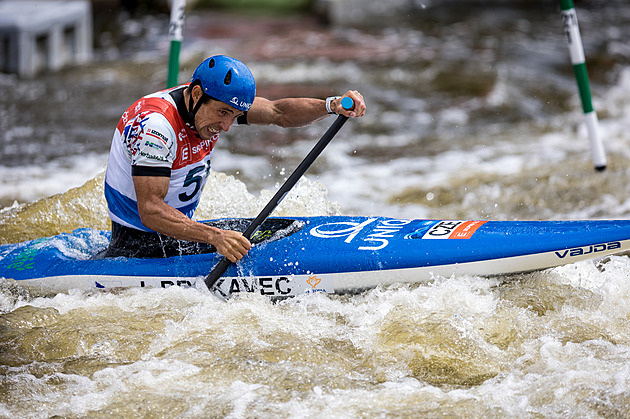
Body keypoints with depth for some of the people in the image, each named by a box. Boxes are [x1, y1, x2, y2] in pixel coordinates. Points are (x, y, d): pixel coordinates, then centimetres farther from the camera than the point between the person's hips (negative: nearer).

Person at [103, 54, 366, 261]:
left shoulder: (216, 102, -4)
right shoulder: (155, 125, -29)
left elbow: (278, 112, 2)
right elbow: (150, 211, -35)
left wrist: (332, 105, -16)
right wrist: (215, 237, -44)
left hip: (182, 227, 8)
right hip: (138, 244, -8)